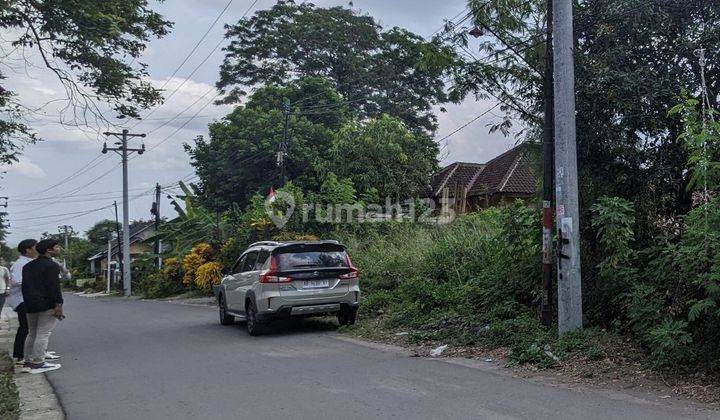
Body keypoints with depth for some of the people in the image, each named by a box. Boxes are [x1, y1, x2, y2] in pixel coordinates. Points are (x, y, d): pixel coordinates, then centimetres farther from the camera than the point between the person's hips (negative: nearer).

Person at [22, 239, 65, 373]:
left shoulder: (28, 266, 16)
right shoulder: (51, 265, -11)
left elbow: (24, 286, 18)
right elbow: (54, 286, -18)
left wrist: (28, 303, 21)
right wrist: (58, 305, -19)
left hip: (31, 305, 9)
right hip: (47, 305, -8)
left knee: (32, 333, 16)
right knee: (43, 334, -6)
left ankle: (28, 361, 20)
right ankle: (38, 363, -8)